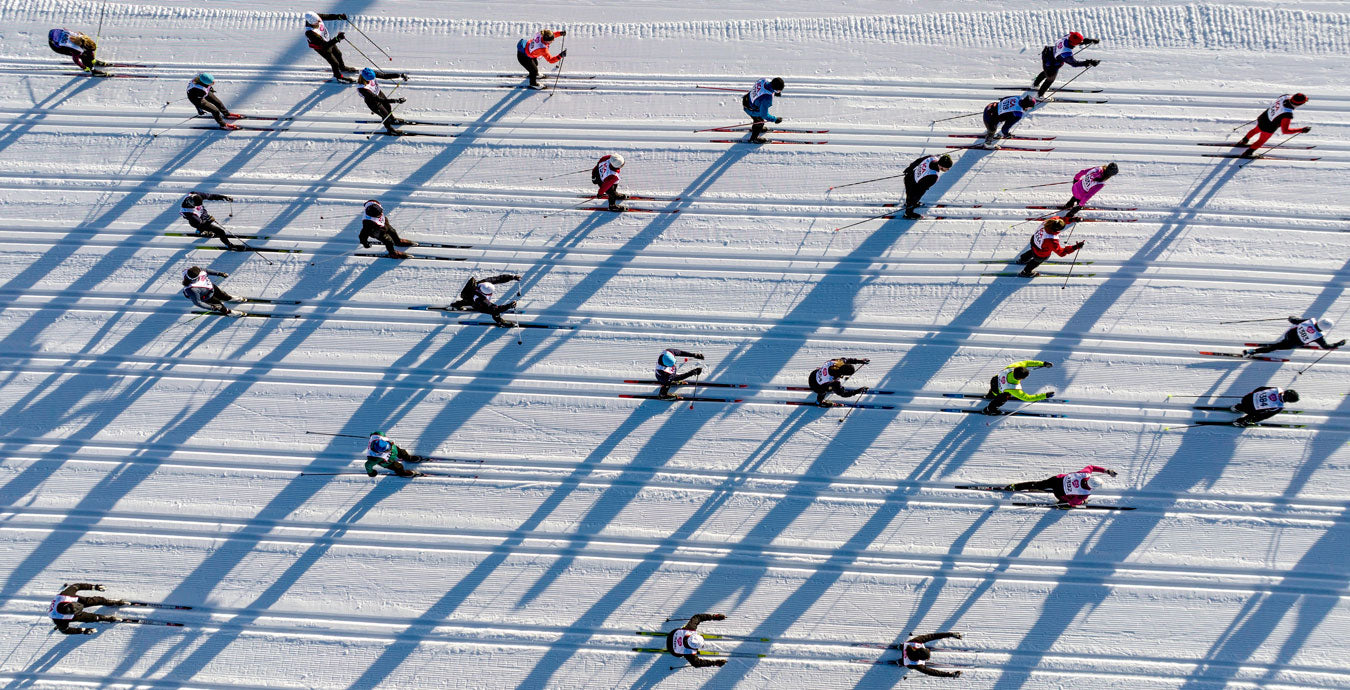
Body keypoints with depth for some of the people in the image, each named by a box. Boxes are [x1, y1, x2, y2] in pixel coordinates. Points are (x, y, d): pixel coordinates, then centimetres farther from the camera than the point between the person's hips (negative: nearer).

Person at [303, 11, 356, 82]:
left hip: (329, 41, 7)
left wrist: (339, 16, -21)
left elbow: (327, 16, -7)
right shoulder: (310, 33, -44)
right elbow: (325, 45, -43)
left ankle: (343, 68, 59)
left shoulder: (315, 17, -26)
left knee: (338, 54, 29)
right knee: (335, 63, 9)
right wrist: (337, 38, -51)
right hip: (322, 48, -7)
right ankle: (338, 76, 40)